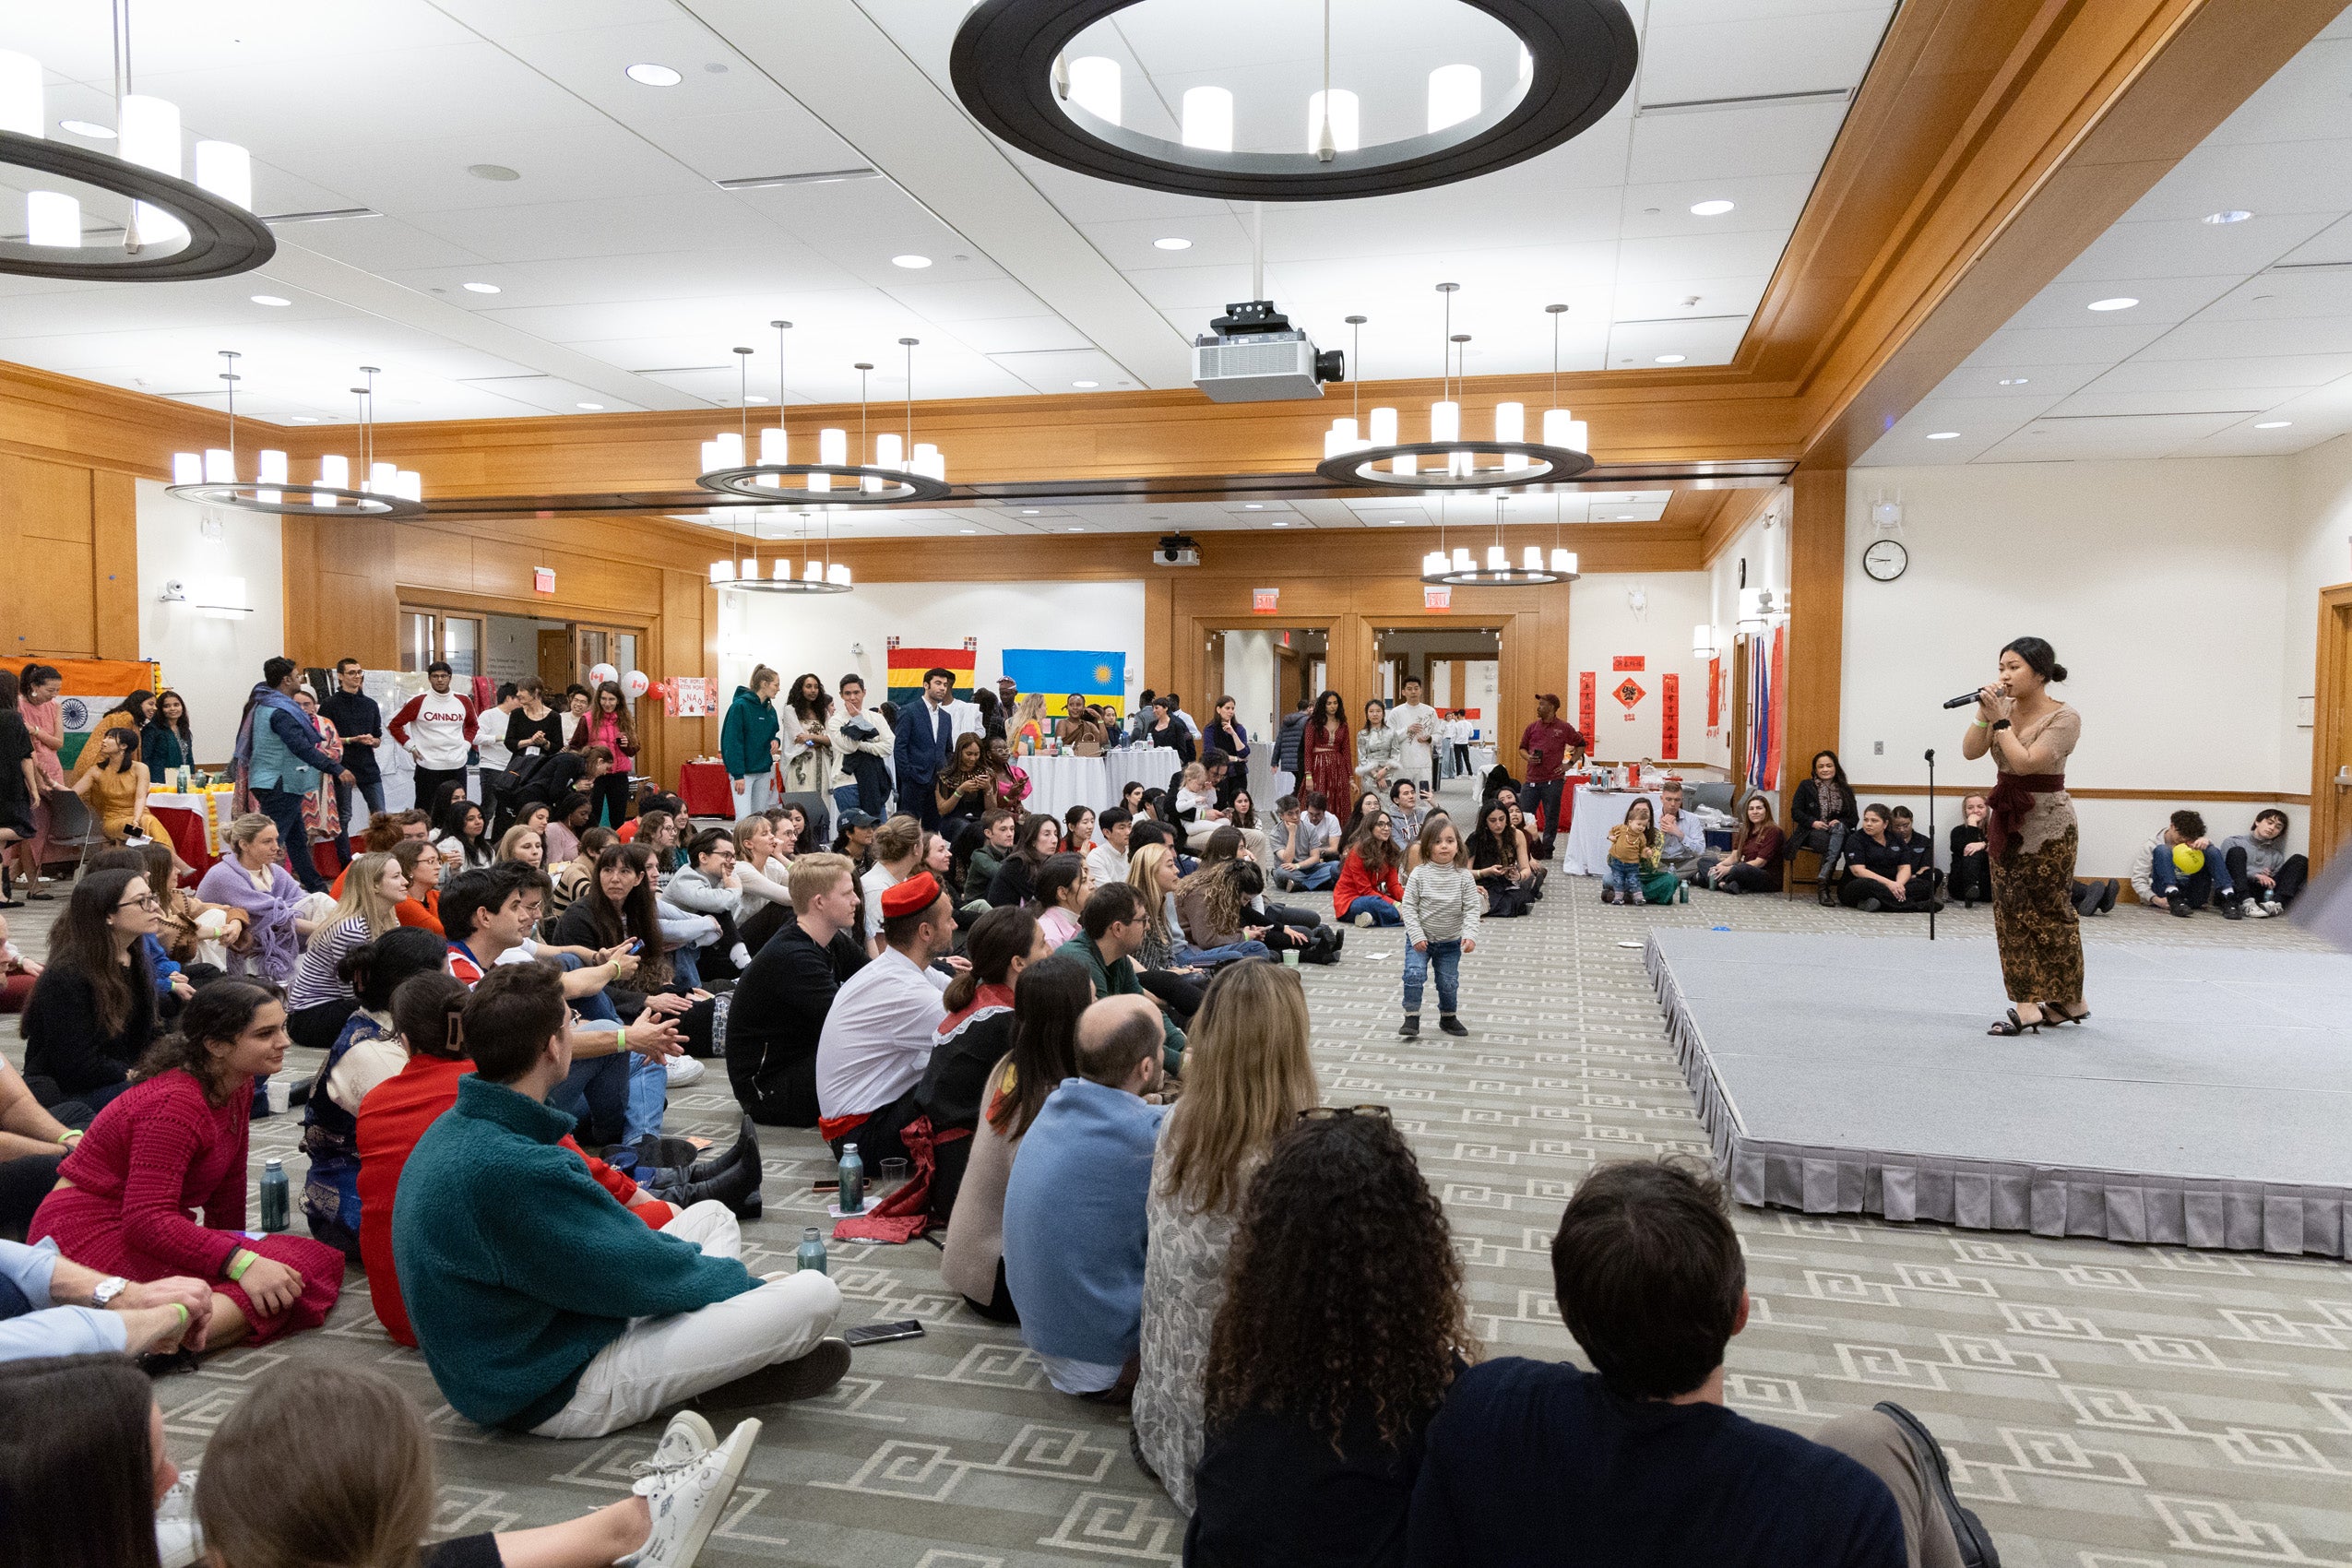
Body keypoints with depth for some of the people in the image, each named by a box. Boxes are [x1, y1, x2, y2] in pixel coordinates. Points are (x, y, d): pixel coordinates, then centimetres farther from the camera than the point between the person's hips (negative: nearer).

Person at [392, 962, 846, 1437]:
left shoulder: (453, 1131, 1)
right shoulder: (513, 1168, -31)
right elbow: (639, 1274, -20)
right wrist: (741, 1279, -2)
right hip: (558, 1397, -10)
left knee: (712, 1217, 19)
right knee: (816, 1293, -16)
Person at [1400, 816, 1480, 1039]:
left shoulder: (1464, 877, -10)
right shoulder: (1419, 874, -12)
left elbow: (1471, 909, -10)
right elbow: (1408, 906, -10)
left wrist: (1470, 935, -24)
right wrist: (1417, 935, -16)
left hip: (1451, 942, 1)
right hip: (1420, 939, -1)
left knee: (1448, 982, 9)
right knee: (1414, 973, -17)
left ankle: (1448, 1017, 33)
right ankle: (1412, 1018, -6)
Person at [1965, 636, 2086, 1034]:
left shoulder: (2064, 718, -12)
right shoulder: (2004, 708, 5)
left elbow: (2025, 762, -23)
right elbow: (1970, 751, -5)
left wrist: (2000, 720, -19)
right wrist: (1983, 714, -15)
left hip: (2047, 825, -6)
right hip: (2006, 821, 6)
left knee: (2047, 914, 1)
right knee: (2011, 913, 5)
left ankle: (2067, 1001, 13)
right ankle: (2029, 1004, 11)